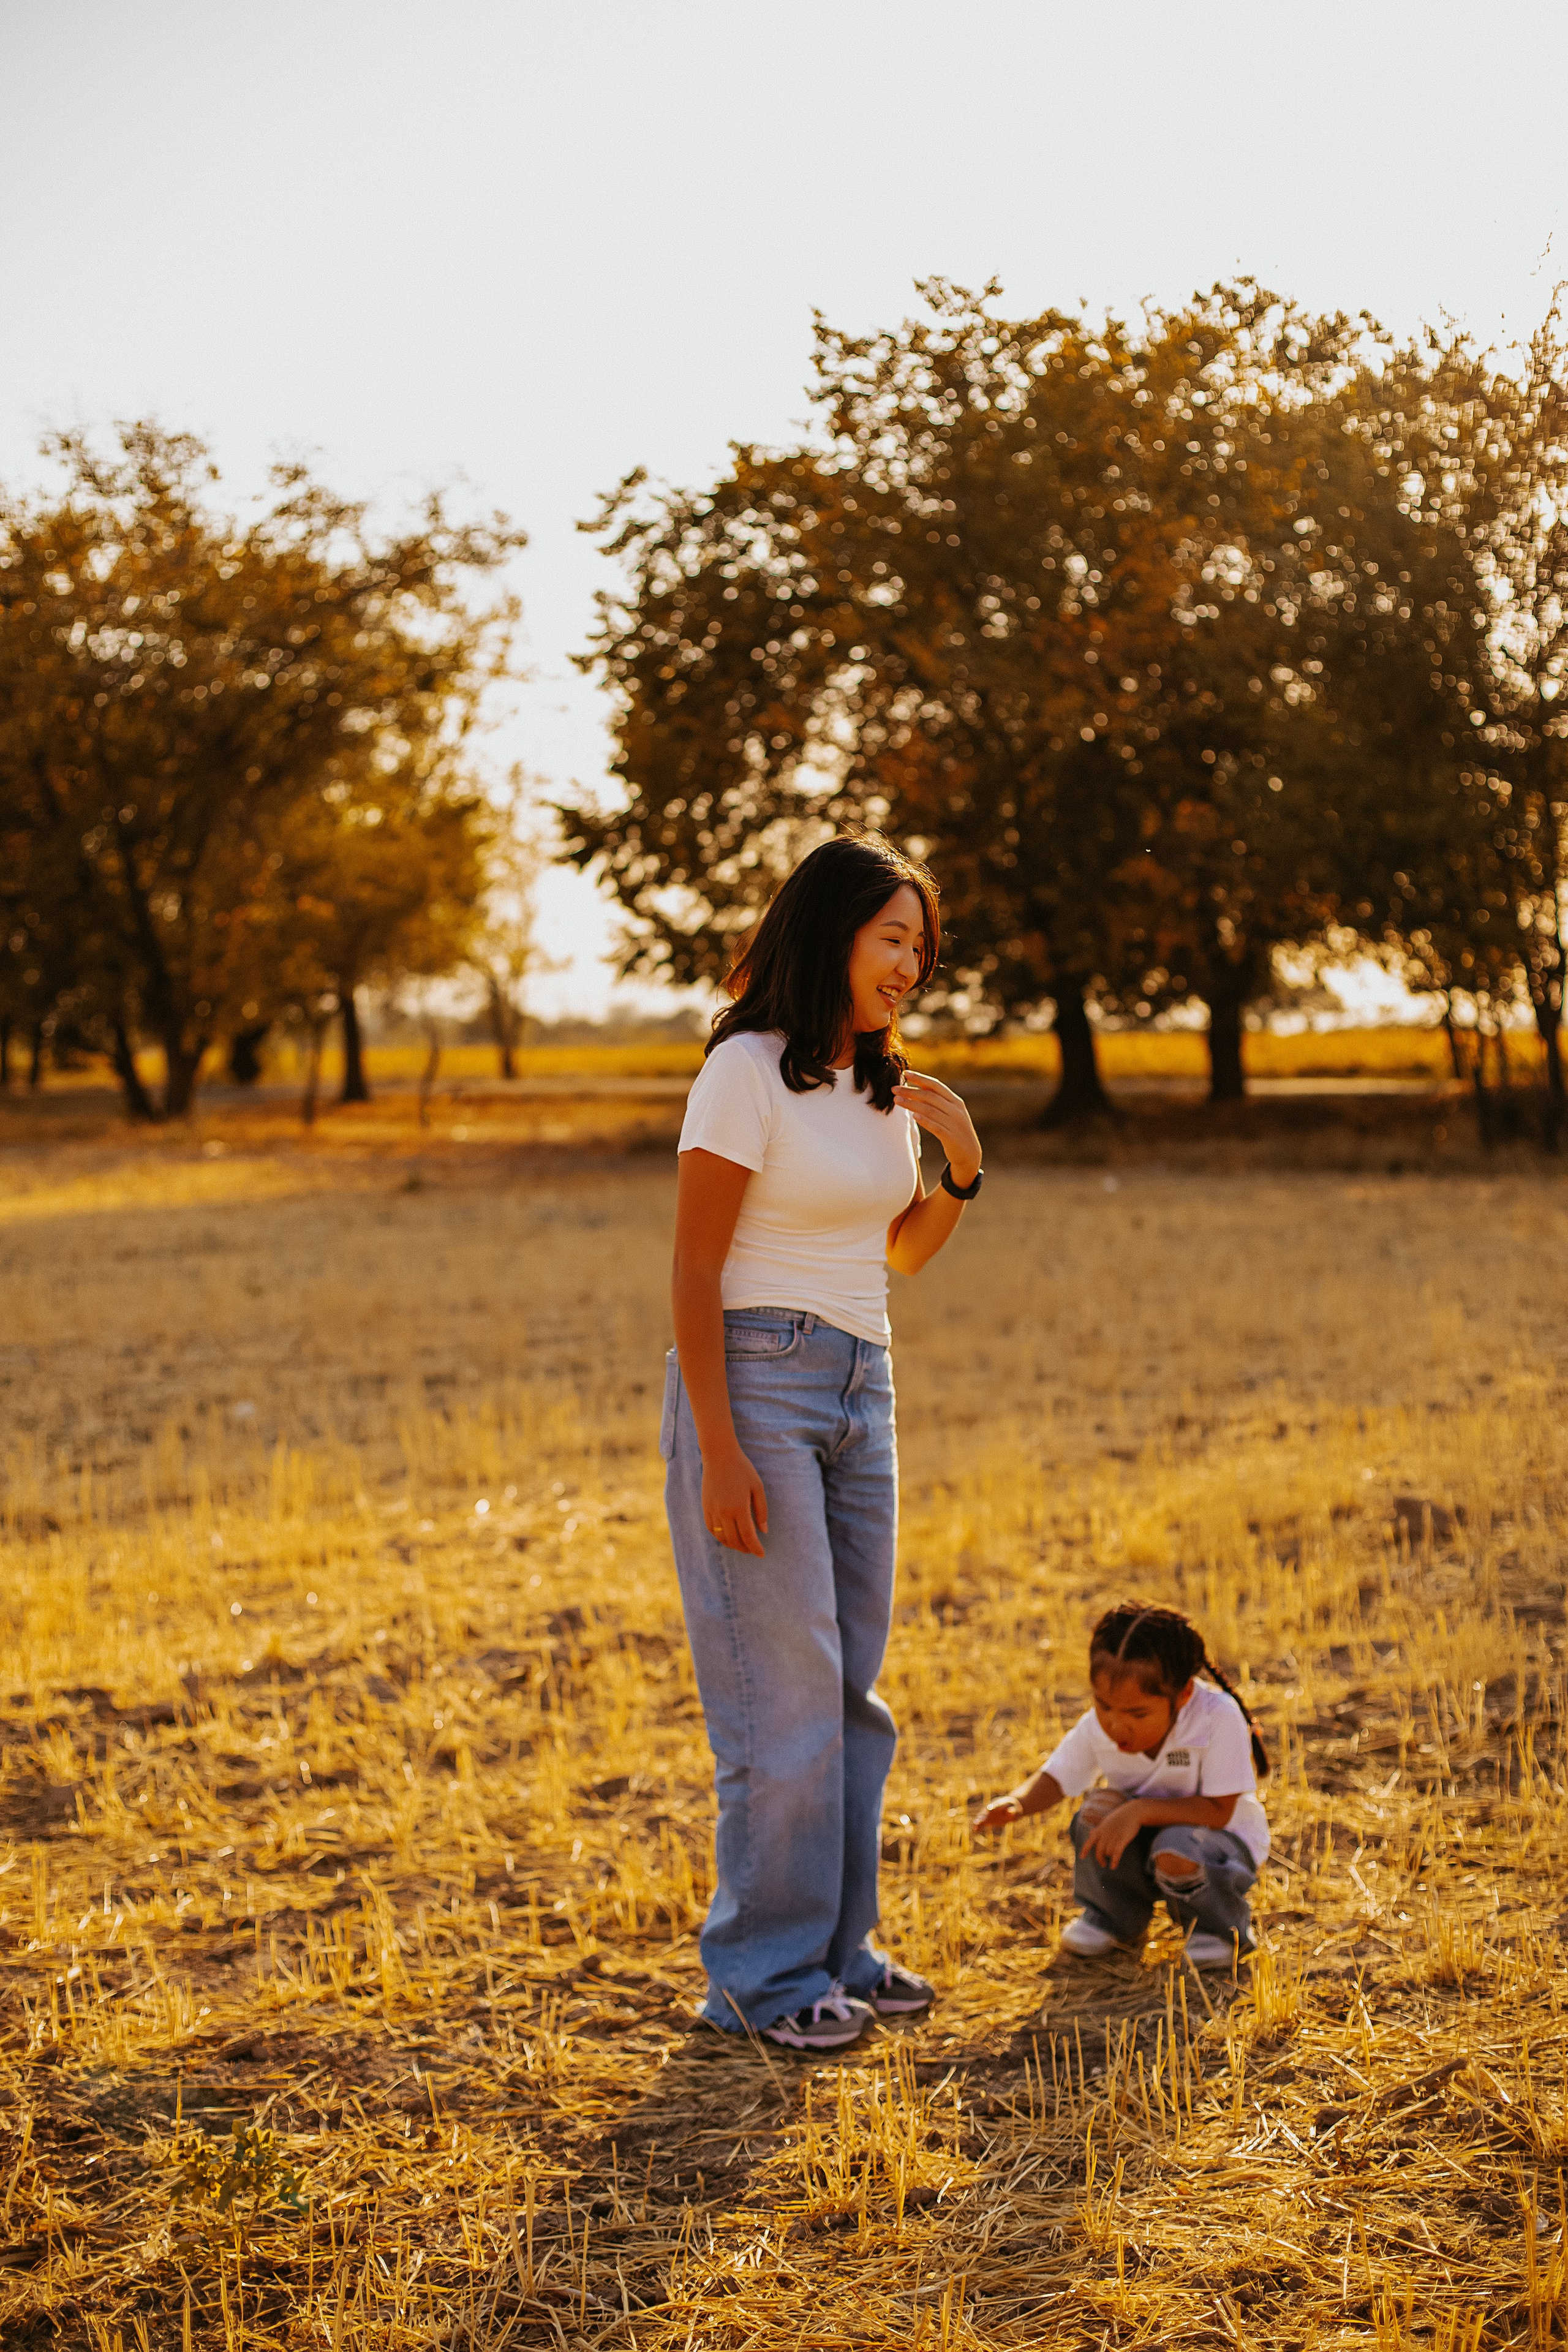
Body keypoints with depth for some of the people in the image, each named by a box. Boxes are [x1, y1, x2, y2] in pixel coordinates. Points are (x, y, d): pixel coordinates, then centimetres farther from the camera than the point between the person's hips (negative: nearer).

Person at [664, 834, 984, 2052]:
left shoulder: (885, 1081, 11)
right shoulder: (749, 1070, -11)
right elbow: (694, 1273, -13)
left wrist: (963, 1169, 3)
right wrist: (721, 1454, -19)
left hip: (861, 1388, 8)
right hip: (755, 1382, -8)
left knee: (853, 1686, 11)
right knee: (785, 1687, -6)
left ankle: (839, 1947, 22)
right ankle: (768, 1973, 6)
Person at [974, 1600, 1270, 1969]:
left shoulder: (1219, 1719, -30)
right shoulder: (1098, 1726, -17)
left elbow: (1219, 1811, -29)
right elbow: (1055, 1778, -5)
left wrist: (1140, 1810, -38)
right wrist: (1016, 1803, -27)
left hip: (1220, 1839, -4)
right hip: (1142, 1845, 4)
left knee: (1176, 1851, -35)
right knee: (1101, 1808, -24)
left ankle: (1220, 1928, -1)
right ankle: (1113, 1919, 2)